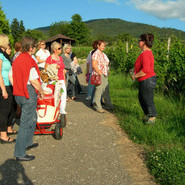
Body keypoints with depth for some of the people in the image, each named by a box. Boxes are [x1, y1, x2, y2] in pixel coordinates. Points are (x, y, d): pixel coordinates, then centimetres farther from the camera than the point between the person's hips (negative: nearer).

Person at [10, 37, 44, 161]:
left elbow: (11, 77, 14)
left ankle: (27, 143, 35)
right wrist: (41, 92, -7)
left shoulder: (16, 60, 10)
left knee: (33, 118, 24)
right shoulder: (30, 61, -17)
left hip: (18, 94, 9)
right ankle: (20, 154, 2)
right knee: (25, 123, -3)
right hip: (28, 95, -9)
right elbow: (34, 81, -20)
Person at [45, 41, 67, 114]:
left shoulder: (60, 58, 15)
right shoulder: (49, 58, -5)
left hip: (61, 80, 6)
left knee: (63, 94, 2)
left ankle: (62, 110, 15)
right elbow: (46, 69, -6)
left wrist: (64, 79, 20)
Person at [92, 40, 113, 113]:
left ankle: (109, 105, 24)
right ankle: (98, 107, 3)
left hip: (104, 75, 9)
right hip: (98, 75, -9)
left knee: (106, 90, 13)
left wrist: (107, 72, 14)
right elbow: (94, 65, -18)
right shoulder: (96, 54, -10)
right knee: (98, 90, -5)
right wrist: (100, 73, -17)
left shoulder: (103, 54, 17)